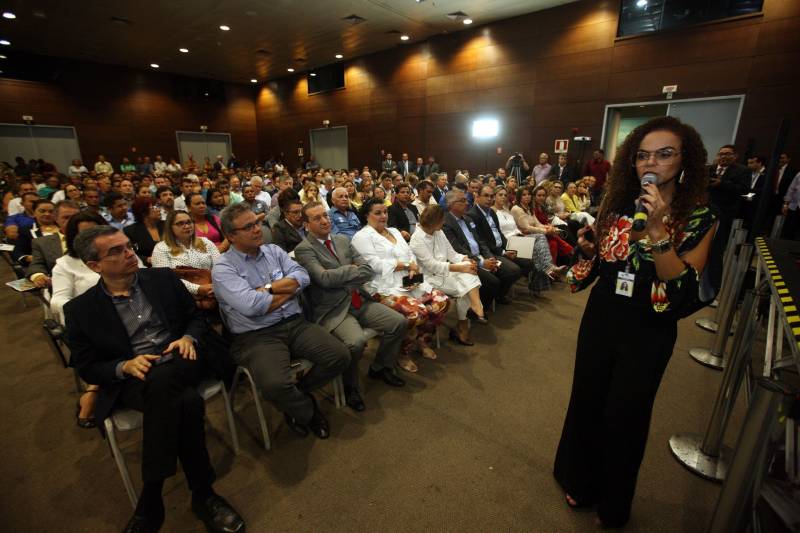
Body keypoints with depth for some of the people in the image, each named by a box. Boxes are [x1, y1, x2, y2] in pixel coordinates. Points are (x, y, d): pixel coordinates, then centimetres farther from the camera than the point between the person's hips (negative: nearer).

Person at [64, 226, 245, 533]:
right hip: (131, 380, -1)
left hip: (179, 365, 1)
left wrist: (188, 338, -10)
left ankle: (151, 501, -18)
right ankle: (202, 496, -18)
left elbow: (196, 317, 12)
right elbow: (86, 368, 6)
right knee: (188, 403, -35)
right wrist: (125, 367, -15)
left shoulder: (163, 278, 8)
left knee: (161, 381, -36)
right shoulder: (80, 309, 5)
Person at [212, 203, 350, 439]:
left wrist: (268, 288, -11)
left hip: (295, 324, 5)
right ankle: (307, 411, 5)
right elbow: (251, 305, -19)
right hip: (257, 336, -5)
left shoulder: (273, 250, 13)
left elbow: (302, 277, 0)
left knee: (340, 356, -12)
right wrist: (289, 290, -5)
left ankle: (297, 394, 15)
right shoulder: (223, 268, -4)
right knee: (275, 385, -32)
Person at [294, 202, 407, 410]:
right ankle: (349, 386, 2)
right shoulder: (303, 249, -5)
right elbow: (324, 278, -19)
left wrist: (342, 279, -9)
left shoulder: (343, 240, 14)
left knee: (399, 322, -4)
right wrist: (354, 268, -6)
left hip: (359, 301, 7)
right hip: (333, 309, -6)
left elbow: (368, 270, 7)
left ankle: (380, 368, 21)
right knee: (356, 341, -31)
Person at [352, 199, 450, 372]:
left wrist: (413, 271, -7)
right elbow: (375, 265, -15)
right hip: (385, 288, -8)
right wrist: (406, 264, -8)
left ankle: (423, 340, 14)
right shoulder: (362, 236, -2)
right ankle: (403, 353, -3)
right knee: (418, 312, -29)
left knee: (442, 301, -9)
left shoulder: (394, 231, 22)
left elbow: (411, 255, 16)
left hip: (409, 282, 8)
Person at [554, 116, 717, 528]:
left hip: (649, 331, -3)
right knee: (586, 402, 16)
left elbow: (684, 292, -21)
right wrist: (588, 247, -13)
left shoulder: (699, 218, -10)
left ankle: (613, 503, 40)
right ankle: (580, 481, 44)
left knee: (623, 415, 12)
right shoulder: (618, 204, 0)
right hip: (600, 318, 3)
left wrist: (657, 230, -30)